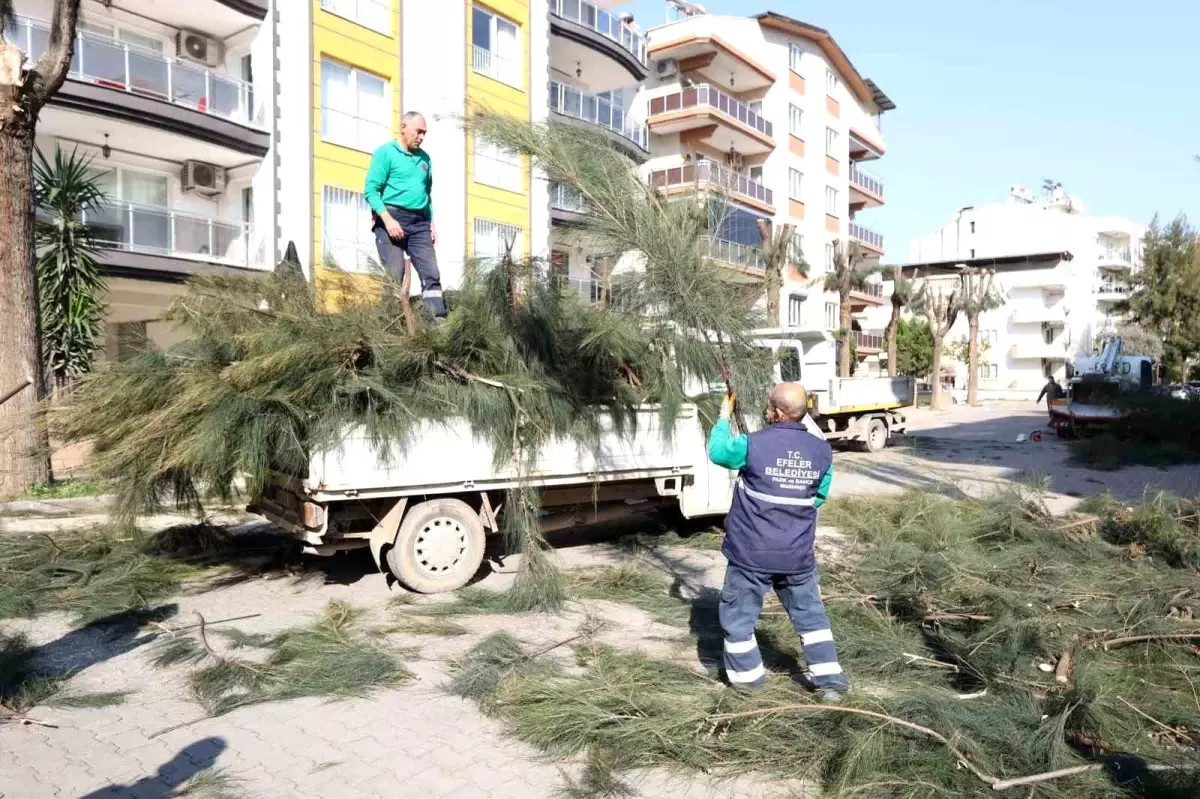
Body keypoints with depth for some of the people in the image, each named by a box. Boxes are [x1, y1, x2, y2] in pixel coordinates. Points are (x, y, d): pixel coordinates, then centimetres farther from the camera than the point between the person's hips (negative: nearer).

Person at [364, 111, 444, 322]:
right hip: (391, 219, -5)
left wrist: (431, 222, 13)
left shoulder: (424, 158, 18)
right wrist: (388, 219, -18)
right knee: (394, 276, -10)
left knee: (431, 273, -5)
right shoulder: (386, 153, 0)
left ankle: (439, 321, -8)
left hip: (419, 222, 6)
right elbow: (371, 190, -7)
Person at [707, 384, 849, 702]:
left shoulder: (753, 445, -16)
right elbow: (820, 497, 10)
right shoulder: (821, 451, -2)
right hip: (798, 555, 4)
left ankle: (746, 673, 27)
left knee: (738, 615, 15)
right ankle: (829, 679, 21)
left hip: (752, 553, -4)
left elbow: (717, 451, 3)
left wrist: (724, 417, 16)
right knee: (810, 614, 18)